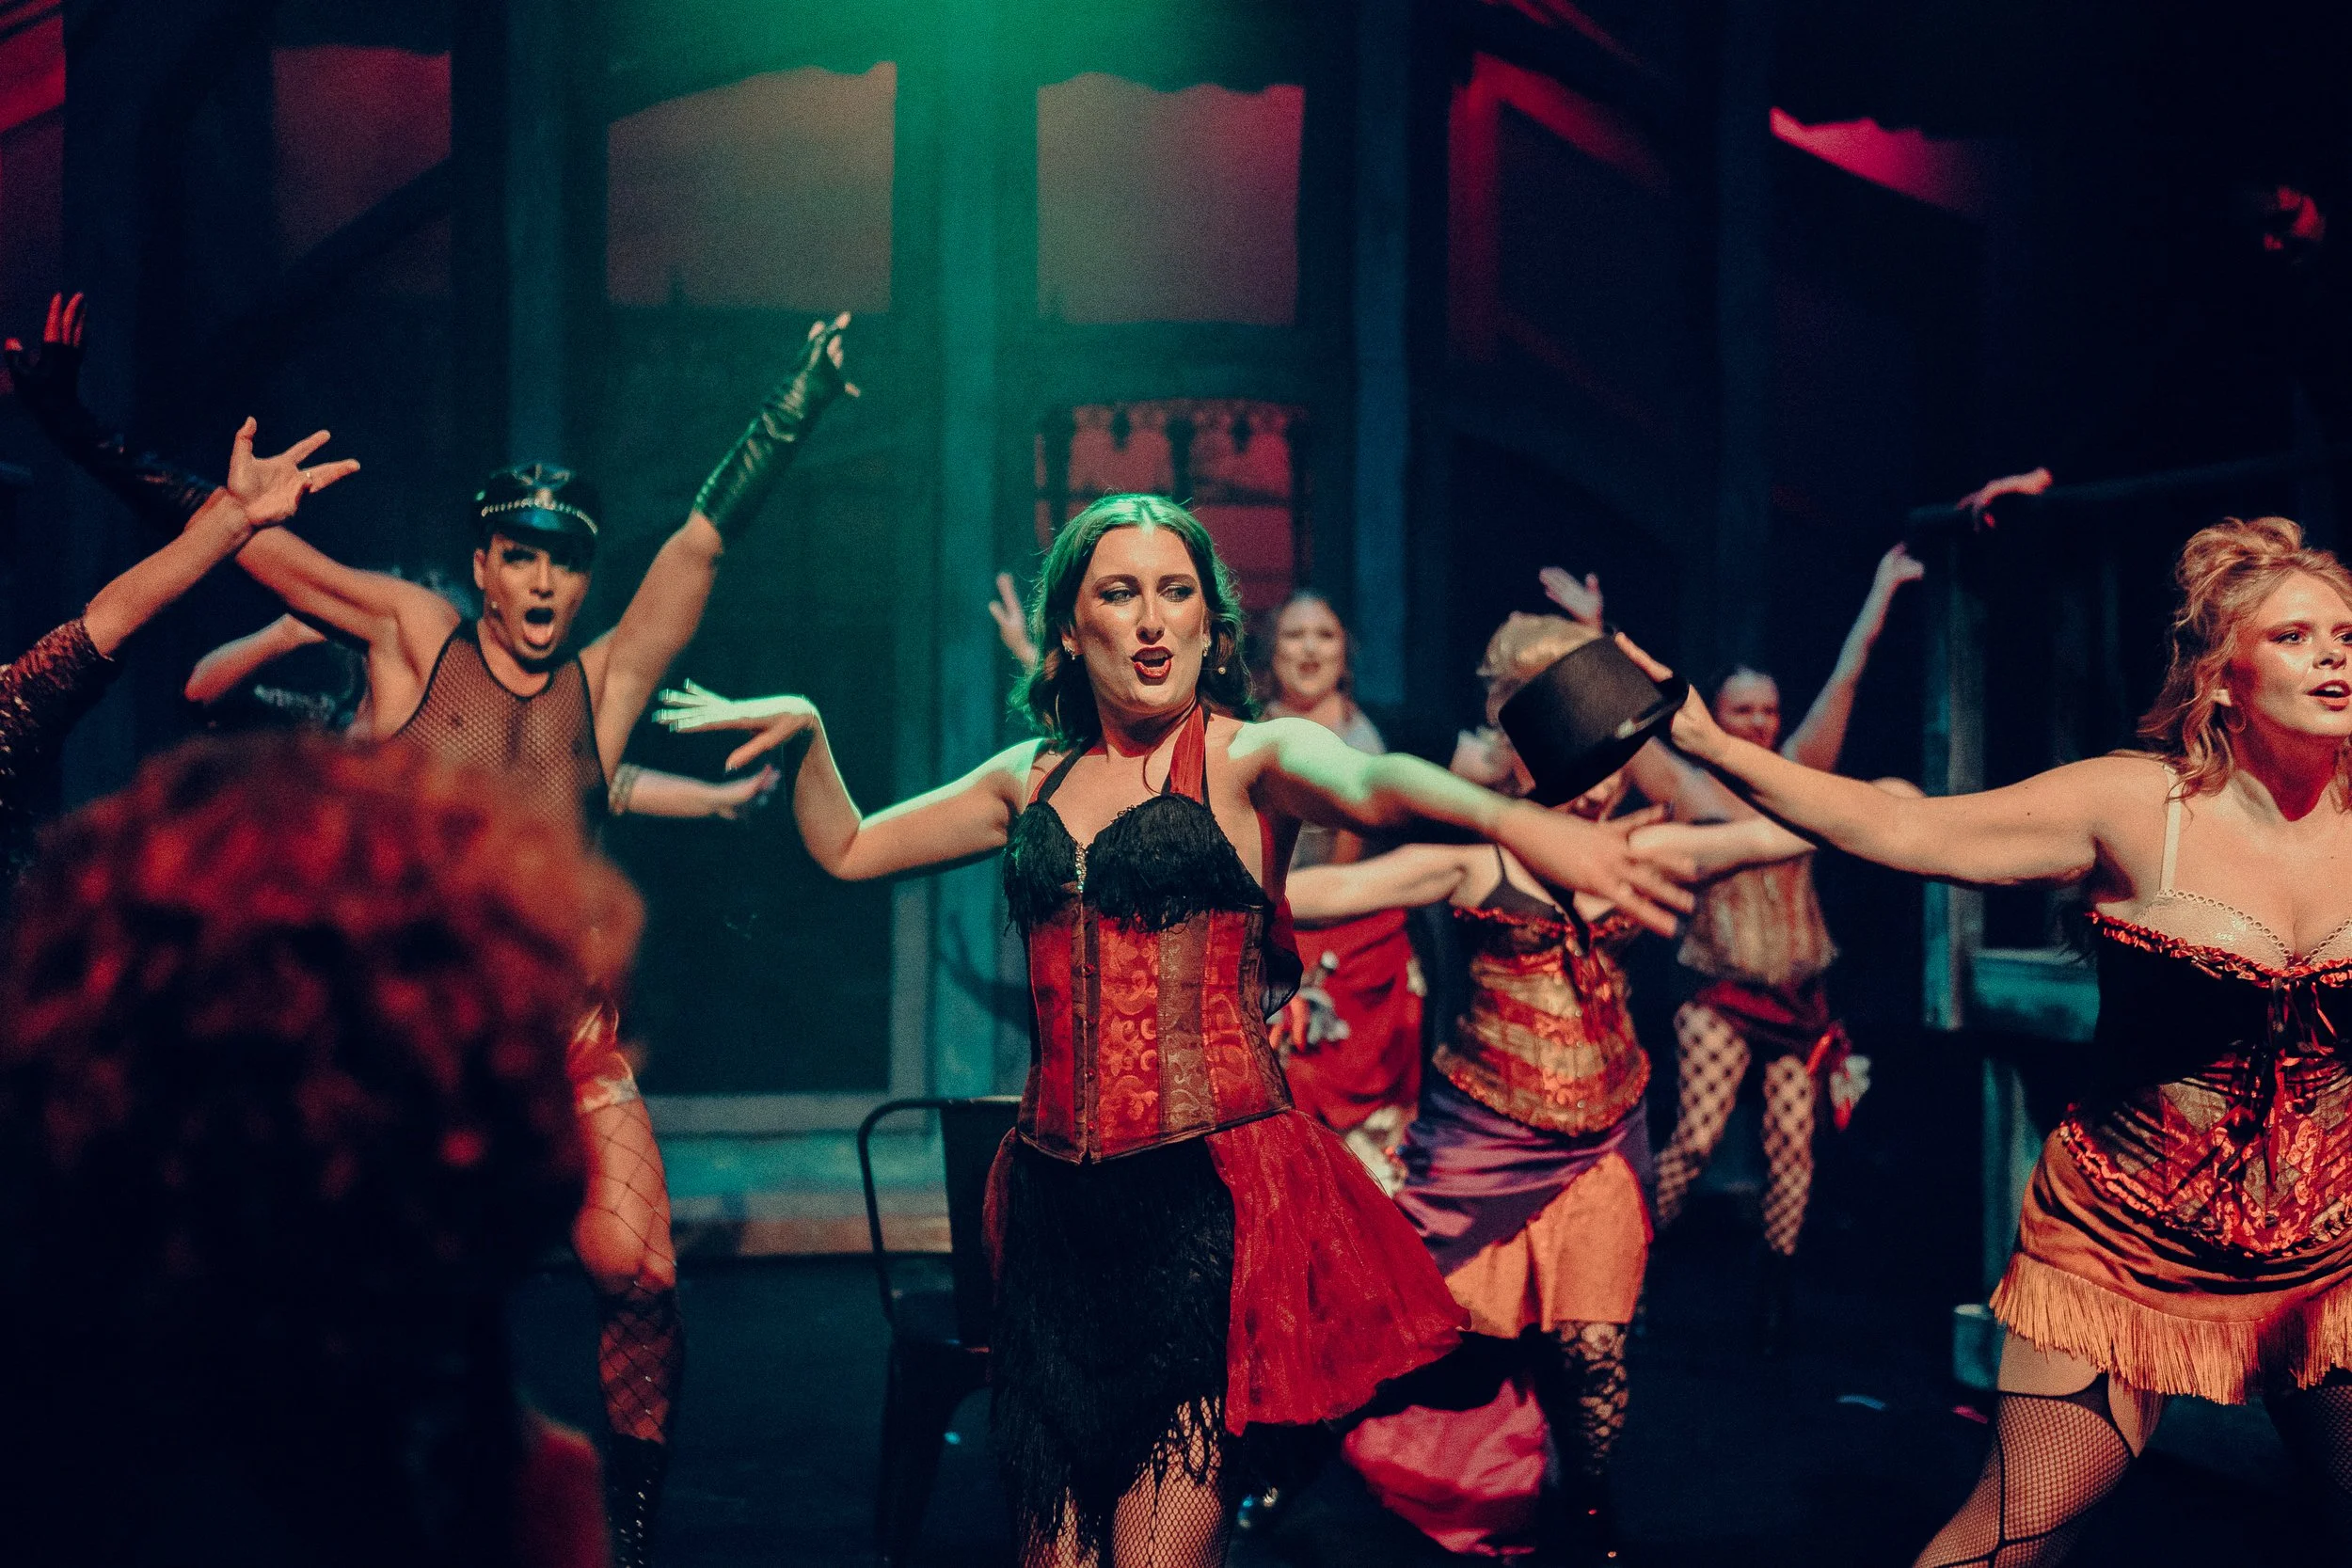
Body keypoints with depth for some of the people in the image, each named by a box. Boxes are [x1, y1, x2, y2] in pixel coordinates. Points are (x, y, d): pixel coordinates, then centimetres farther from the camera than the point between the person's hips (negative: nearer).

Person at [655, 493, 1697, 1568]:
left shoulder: (1252, 758, -1)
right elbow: (848, 849, 27)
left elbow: (1368, 785, -24)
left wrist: (1509, 819, -44)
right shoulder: (1032, 780, 15)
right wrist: (808, 732, 11)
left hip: (1211, 1194, -5)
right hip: (1057, 1199, 5)